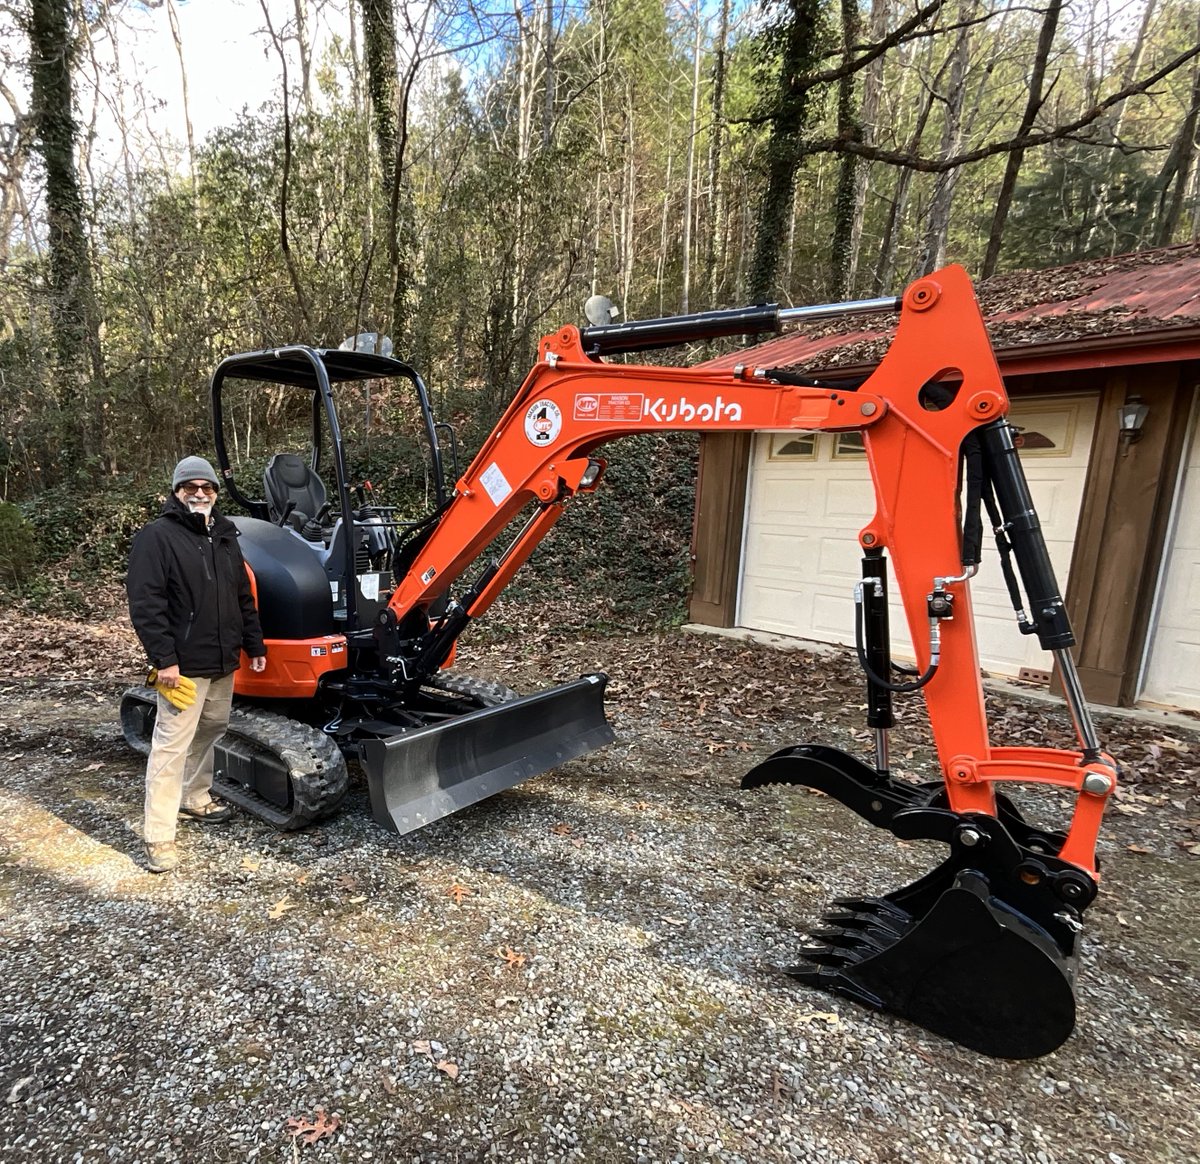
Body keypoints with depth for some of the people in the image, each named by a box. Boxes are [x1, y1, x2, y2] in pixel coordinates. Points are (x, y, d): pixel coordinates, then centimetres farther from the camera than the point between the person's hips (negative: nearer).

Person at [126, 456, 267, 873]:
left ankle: (196, 798, 38)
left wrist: (254, 645, 15)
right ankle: (159, 837, 4)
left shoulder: (225, 536, 14)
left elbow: (243, 598, 18)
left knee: (210, 732, 19)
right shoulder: (157, 536, -9)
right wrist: (164, 658, -19)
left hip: (224, 661, 7)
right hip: (184, 664, -7)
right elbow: (145, 604, -15)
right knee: (171, 746, -4)